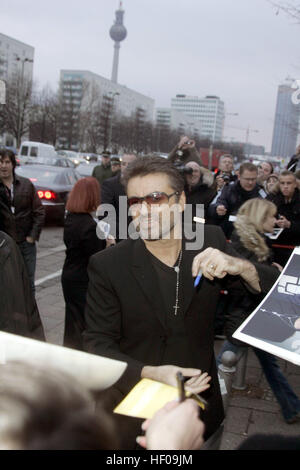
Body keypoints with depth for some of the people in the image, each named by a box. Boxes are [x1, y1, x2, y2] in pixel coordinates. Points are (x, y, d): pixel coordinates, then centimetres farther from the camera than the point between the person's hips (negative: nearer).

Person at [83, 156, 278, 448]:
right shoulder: (107, 266, -16)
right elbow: (97, 344, -14)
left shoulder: (210, 242, -8)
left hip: (202, 400, 3)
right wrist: (150, 373, -31)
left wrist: (242, 267, -27)